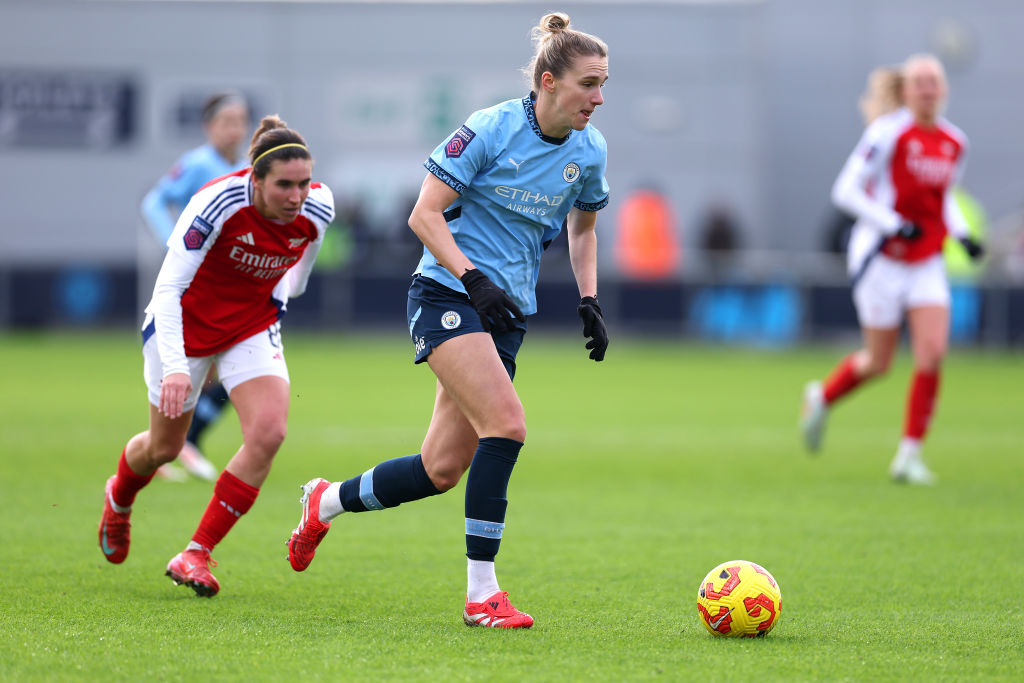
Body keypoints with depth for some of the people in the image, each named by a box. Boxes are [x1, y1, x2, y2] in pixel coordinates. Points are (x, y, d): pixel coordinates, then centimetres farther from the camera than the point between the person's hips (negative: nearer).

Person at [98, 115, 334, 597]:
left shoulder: (317, 209, -18)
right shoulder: (219, 203, -32)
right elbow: (168, 286, -30)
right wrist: (175, 366, -39)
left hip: (252, 330, 3)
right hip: (186, 325, -3)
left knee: (268, 432, -20)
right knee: (164, 447, 12)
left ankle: (196, 555, -10)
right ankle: (119, 499, 50)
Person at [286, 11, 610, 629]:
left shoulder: (589, 152, 4)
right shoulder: (490, 130, -14)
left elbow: (583, 226, 22)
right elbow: (425, 215, -11)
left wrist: (589, 300, 8)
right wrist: (474, 279, -22)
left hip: (509, 311, 6)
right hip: (449, 294, -6)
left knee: (441, 472, 3)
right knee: (506, 422, -26)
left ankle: (328, 501, 30)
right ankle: (481, 593, -20)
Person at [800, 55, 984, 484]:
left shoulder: (954, 142, 5)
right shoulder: (888, 133, -14)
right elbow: (845, 191, -14)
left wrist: (962, 235, 4)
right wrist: (893, 226, -23)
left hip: (927, 264, 5)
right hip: (882, 258, -5)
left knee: (933, 352, -12)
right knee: (878, 363, 3)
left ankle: (910, 454, -2)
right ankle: (822, 397, 35)